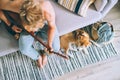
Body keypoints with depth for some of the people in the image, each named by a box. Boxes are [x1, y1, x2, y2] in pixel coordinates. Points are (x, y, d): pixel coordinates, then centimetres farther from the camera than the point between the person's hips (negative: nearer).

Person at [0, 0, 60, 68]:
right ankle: (38, 57, 19)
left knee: (55, 48, -10)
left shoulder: (49, 12, -41)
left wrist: (49, 44, -16)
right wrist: (10, 24, -22)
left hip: (45, 24, -1)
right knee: (24, 49, -16)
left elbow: (52, 27, -19)